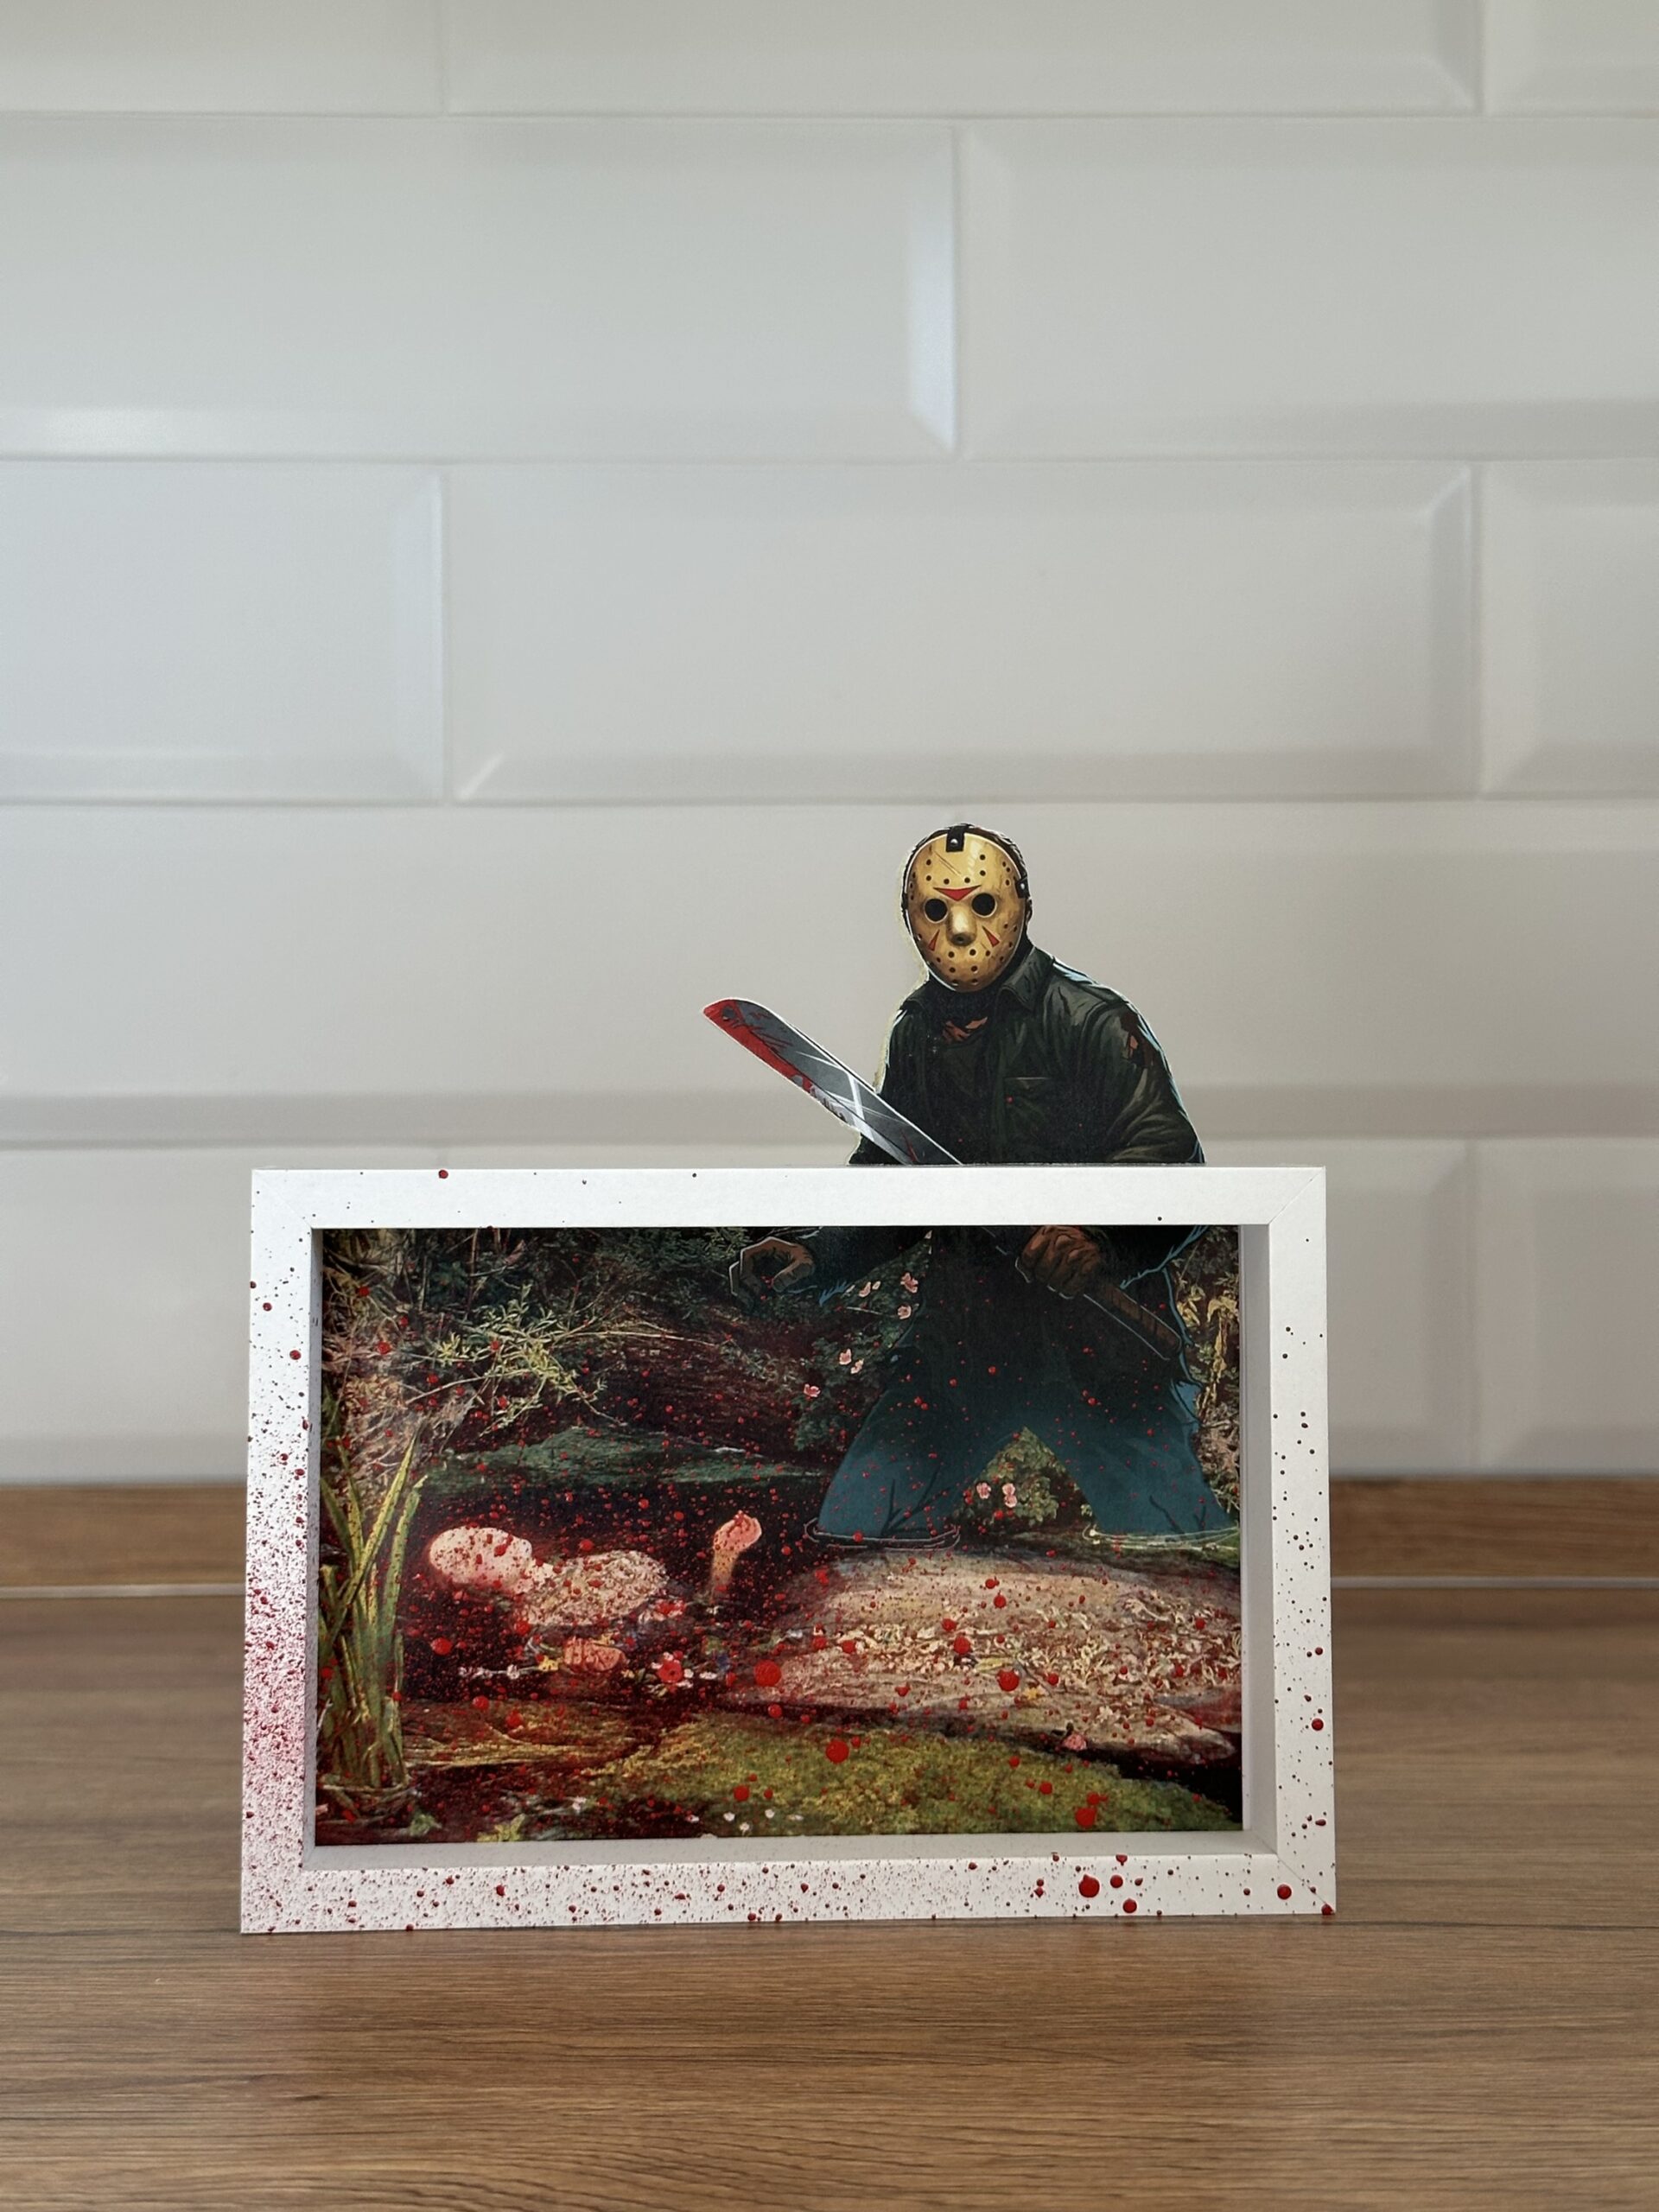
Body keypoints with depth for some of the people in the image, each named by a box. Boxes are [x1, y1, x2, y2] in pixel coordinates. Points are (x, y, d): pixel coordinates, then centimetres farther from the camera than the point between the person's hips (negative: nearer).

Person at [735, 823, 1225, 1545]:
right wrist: (815, 1259, 4)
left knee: (1175, 1547, -11)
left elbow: (1171, 1159, -15)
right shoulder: (915, 1037, 13)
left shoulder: (1090, 1020, -7)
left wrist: (1102, 1234, -34)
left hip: (1098, 1342, -5)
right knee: (850, 1528, 0)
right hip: (961, 1343, 5)